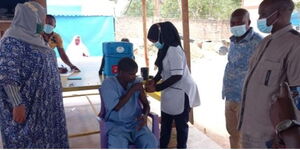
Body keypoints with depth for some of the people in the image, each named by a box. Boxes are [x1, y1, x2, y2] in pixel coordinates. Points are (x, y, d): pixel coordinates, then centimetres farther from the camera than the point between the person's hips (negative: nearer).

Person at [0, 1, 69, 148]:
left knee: (44, 134, 19)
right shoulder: (13, 40, -18)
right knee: (27, 139, 7)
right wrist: (17, 105, -25)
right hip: (26, 105, -8)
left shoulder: (35, 38, 8)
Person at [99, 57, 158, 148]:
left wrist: (145, 115, -14)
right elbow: (116, 107, -15)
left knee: (151, 144, -23)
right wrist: (132, 90, -14)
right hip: (116, 125, -3)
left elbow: (146, 104, 9)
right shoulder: (108, 84, -8)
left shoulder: (136, 82, 4)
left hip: (136, 123, 3)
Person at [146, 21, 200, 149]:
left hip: (181, 92, -10)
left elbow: (177, 76, -26)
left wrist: (157, 88, -23)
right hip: (170, 92, 10)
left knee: (180, 124, 8)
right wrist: (154, 80, 0)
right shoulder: (164, 49, 7)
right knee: (165, 122, 20)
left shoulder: (173, 50, -23)